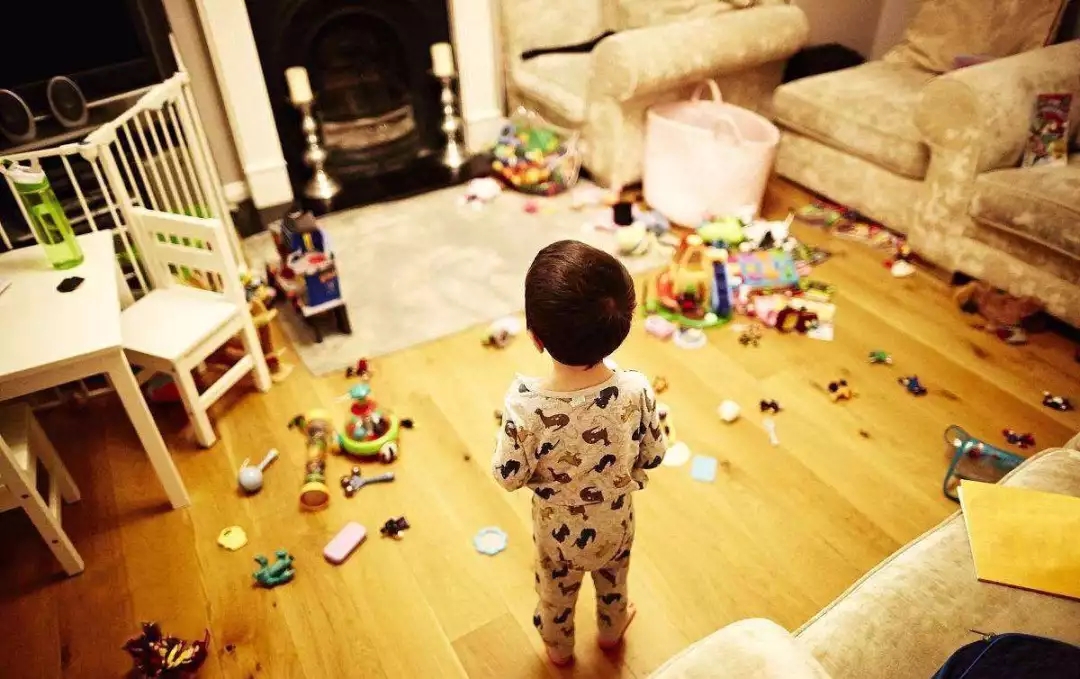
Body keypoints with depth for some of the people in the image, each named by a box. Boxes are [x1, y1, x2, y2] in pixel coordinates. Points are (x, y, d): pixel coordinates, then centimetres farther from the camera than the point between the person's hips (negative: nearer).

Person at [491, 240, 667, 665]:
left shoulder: (525, 407, -38)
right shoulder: (636, 391, -31)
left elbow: (509, 477, -21)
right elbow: (653, 456, -14)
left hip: (557, 530, -1)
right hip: (615, 523, 2)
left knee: (555, 589, 31)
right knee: (613, 580, 34)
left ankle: (558, 647, 58)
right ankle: (611, 630, 62)